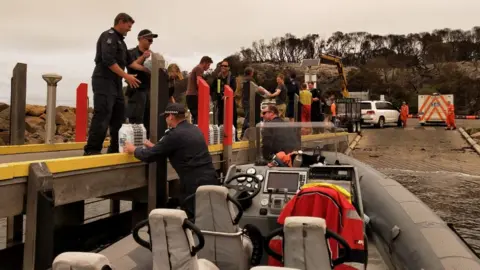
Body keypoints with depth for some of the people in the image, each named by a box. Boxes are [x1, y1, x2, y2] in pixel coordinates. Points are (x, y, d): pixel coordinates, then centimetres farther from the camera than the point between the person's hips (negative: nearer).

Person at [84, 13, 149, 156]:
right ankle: (91, 150, -10)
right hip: (104, 81, -10)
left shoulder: (120, 41, 21)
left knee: (119, 116, 11)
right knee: (102, 117, -13)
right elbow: (108, 60, -20)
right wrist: (126, 76, -18)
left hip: (115, 83, 10)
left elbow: (129, 61, 22)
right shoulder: (108, 36, -8)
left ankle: (115, 149, 19)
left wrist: (147, 69, 17)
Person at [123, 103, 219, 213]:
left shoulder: (175, 135, -12)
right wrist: (155, 147, 34)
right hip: (211, 180, 8)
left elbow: (149, 156, -6)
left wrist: (133, 149, 14)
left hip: (196, 184, -8)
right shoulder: (195, 130, 13)